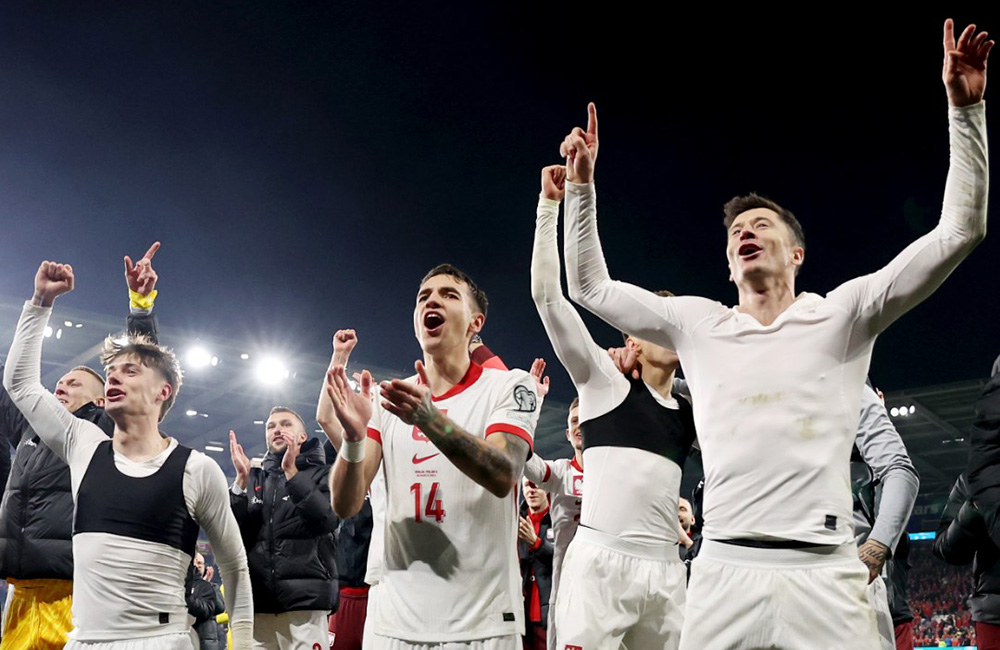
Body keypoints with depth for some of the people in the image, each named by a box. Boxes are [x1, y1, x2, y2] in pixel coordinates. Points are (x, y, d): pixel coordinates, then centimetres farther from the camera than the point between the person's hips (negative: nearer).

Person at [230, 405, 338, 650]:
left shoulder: (320, 474, 8)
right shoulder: (254, 479, 19)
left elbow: (327, 520, -11)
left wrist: (292, 473, -13)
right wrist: (241, 480, -2)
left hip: (304, 600, -3)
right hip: (256, 602, 4)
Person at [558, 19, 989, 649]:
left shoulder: (841, 315, 7)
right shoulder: (697, 324, 13)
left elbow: (959, 232, 4)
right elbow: (591, 287, 15)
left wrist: (965, 107, -1)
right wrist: (583, 184, 10)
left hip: (826, 574, -1)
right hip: (723, 571, 2)